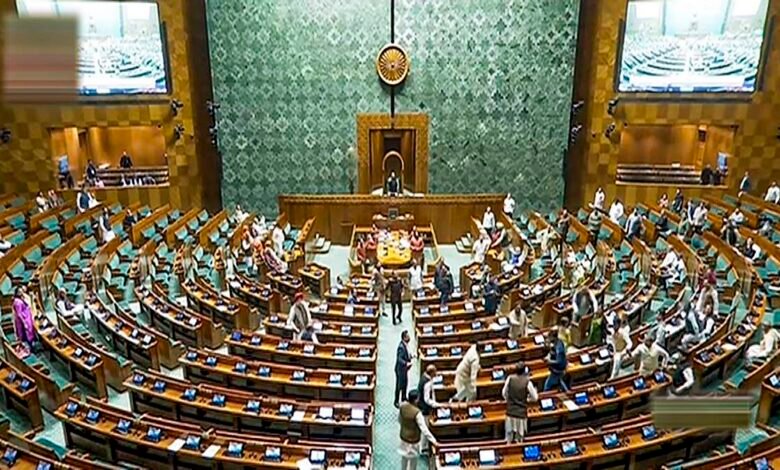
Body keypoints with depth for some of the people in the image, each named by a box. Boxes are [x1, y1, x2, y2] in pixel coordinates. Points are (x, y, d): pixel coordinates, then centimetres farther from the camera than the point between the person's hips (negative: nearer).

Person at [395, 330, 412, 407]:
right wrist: (406, 363, -40)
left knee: (405, 383, 22)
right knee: (400, 385, 3)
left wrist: (410, 355, -1)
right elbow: (399, 359, -30)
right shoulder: (401, 346, -29)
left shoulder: (405, 344, -1)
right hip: (400, 368, -9)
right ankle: (396, 401, 17)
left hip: (404, 367, 9)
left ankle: (403, 398, 40)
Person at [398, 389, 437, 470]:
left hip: (403, 436, 6)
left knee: (404, 457, 27)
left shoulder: (402, 406, -14)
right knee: (413, 460, 18)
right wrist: (433, 440, -20)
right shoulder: (417, 413, -33)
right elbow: (424, 429, -28)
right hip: (413, 439, -6)